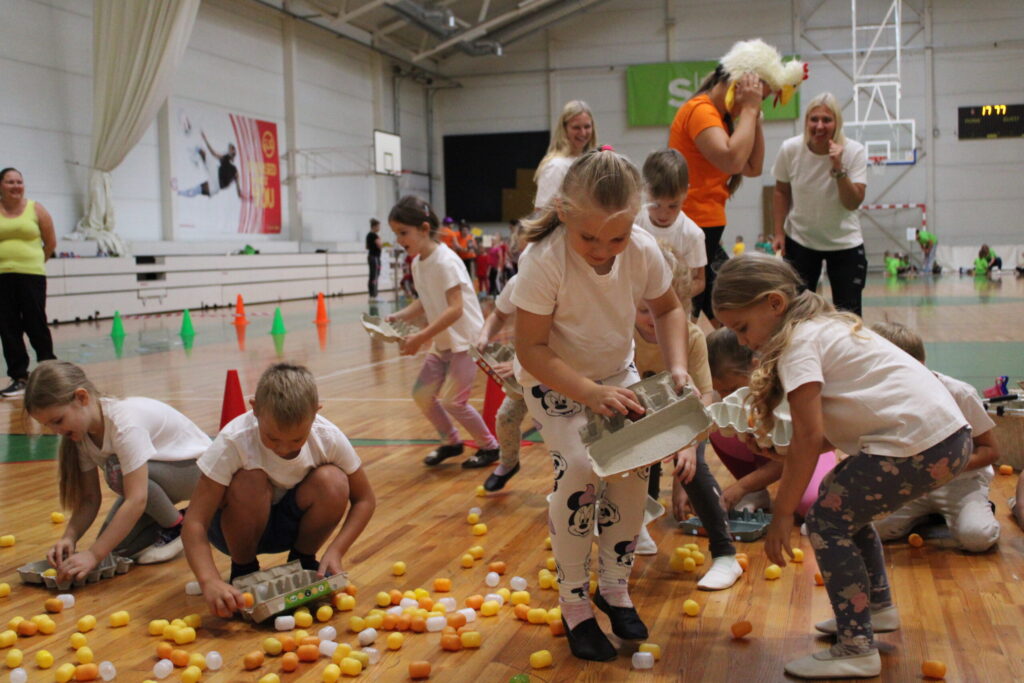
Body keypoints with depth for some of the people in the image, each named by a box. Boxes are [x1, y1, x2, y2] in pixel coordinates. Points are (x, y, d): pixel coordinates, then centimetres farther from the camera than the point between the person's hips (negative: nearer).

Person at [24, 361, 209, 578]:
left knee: (117, 470, -32)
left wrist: (93, 554, -40)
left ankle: (177, 527, -9)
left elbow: (136, 500, -38)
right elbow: (90, 498, -6)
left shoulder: (125, 422, -33)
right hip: (158, 474, 7)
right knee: (118, 545, -13)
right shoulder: (82, 432, -8)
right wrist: (69, 537, -25)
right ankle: (170, 518, 14)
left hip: (195, 467, -7)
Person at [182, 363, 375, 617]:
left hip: (292, 522, 2)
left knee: (334, 483, -28)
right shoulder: (233, 442, -31)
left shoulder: (329, 438, -23)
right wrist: (210, 581, -49)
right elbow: (194, 522, -33)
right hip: (239, 526, -2)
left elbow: (364, 499, -10)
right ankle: (243, 573, -6)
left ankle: (303, 563, 1)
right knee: (249, 483, -34)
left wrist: (336, 551, -25)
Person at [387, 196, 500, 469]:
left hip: (466, 339, -8)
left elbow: (455, 309, -28)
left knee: (453, 401, -9)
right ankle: (451, 442, 26)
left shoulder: (445, 261, -22)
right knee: (422, 393, 7)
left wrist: (421, 337, -31)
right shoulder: (417, 263, 3)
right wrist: (398, 317, -3)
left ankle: (490, 446, 12)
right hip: (443, 341, 8)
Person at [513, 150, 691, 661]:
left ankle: (614, 587, 11)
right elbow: (532, 349, -29)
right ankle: (574, 604, -2)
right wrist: (590, 393, -39)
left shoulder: (643, 251, -20)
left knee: (635, 463, -13)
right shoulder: (544, 260, -32)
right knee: (579, 469, -23)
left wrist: (677, 367, -16)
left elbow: (667, 310, 0)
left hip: (616, 373, 4)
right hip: (552, 380, -4)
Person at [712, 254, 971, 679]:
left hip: (918, 446, -10)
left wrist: (782, 514, -10)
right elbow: (828, 431, 19)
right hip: (951, 436, 10)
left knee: (827, 520, -3)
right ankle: (878, 604, 37)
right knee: (843, 502, 24)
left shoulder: (799, 342, -8)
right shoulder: (827, 324, 21)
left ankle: (856, 649, -1)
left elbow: (810, 436, -15)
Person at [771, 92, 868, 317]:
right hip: (800, 241, 1)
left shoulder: (854, 152, -16)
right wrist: (779, 232, -1)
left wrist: (838, 168, -32)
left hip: (845, 242, -1)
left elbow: (853, 203, -21)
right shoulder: (790, 149, -12)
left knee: (848, 311, 0)